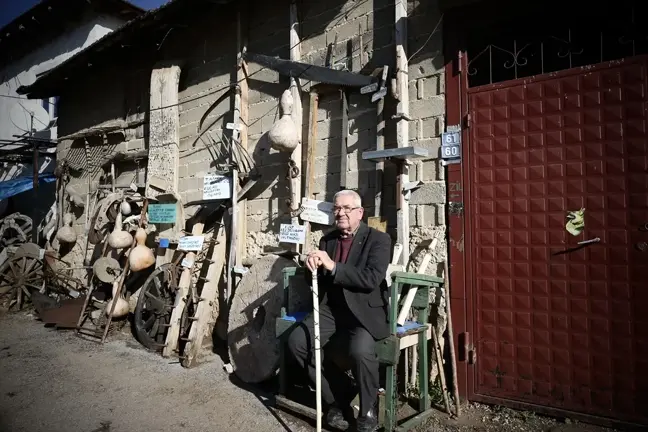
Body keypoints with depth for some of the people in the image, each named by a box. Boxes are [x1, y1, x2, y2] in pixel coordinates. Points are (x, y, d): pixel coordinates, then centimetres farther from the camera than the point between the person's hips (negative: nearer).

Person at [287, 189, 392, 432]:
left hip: (365, 310, -5)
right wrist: (313, 267, -12)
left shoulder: (378, 239, -5)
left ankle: (368, 409, -1)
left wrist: (333, 266, -25)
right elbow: (316, 281, 12)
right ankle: (337, 399, 6)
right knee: (297, 342, -14)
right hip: (331, 308, 6)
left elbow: (371, 280, -20)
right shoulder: (327, 240, 12)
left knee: (360, 350, -33)